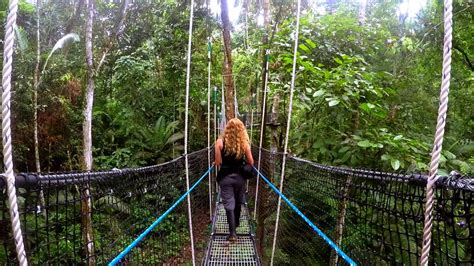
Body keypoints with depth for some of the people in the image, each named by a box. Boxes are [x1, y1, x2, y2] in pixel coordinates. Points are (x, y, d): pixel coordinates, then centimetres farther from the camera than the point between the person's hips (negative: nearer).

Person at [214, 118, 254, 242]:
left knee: (229, 204, 3)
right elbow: (251, 162, -4)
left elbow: (218, 162, -12)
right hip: (239, 176, 2)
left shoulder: (220, 141, -11)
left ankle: (232, 233, 0)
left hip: (225, 177, -2)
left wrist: (216, 162, 11)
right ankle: (236, 223, 42)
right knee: (238, 202, 22)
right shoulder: (244, 143, -7)